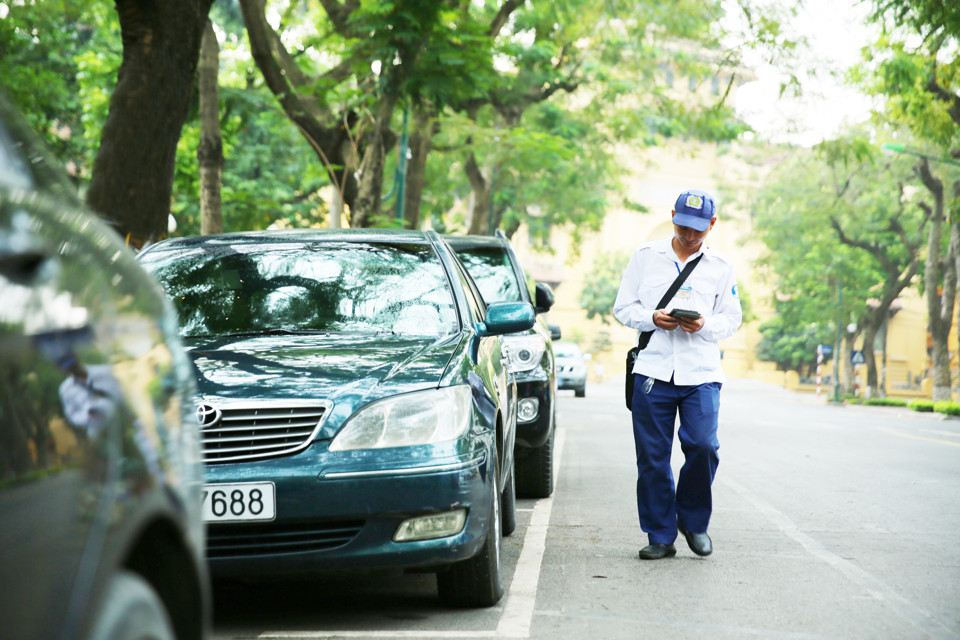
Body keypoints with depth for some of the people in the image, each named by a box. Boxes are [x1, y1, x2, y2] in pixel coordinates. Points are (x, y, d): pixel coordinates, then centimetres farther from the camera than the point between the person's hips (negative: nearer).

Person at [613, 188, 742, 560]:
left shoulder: (721, 266, 12)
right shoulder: (645, 256, 10)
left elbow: (732, 319, 14)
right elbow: (623, 307, 11)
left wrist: (704, 325, -8)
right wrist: (652, 319, -9)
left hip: (702, 373, 0)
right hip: (653, 371, 0)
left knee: (703, 446, -13)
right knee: (652, 457, -1)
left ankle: (694, 521, 11)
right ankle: (660, 536, 9)